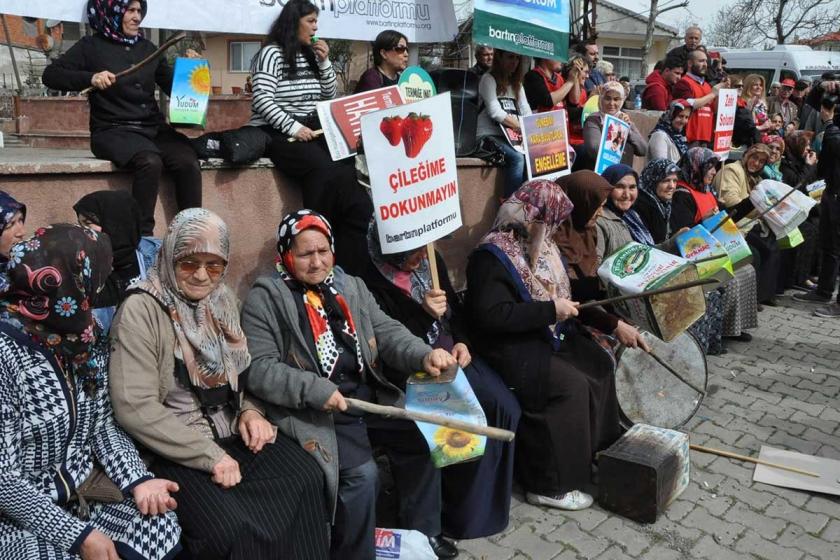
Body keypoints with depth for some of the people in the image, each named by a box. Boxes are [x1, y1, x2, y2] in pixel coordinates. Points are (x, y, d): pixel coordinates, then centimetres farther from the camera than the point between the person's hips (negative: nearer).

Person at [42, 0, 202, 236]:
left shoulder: (148, 48, 19)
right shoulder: (92, 46, 7)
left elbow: (174, 89, 24)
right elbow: (50, 75, -1)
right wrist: (90, 78, -18)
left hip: (154, 129, 4)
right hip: (113, 131, -4)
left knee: (188, 162, -27)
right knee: (150, 162, -36)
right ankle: (142, 236, -29)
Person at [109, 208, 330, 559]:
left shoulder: (222, 300, 8)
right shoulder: (140, 311, -12)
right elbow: (135, 408, -18)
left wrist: (249, 412, -2)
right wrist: (209, 454, -19)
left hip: (232, 434, 6)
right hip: (176, 451, -6)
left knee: (305, 478, -17)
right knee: (234, 528, -27)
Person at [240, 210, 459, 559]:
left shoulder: (351, 287, 14)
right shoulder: (265, 299, -4)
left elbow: (387, 332, 7)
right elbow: (257, 368, -12)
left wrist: (424, 355, -13)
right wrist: (314, 389, -23)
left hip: (370, 396, 6)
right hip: (314, 410, -6)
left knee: (423, 437, -3)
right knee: (360, 473, -23)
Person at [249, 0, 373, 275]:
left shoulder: (310, 55, 19)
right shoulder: (272, 53, -3)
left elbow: (329, 98, 19)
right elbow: (262, 100, -14)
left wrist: (325, 62, 7)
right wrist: (293, 127, -23)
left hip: (311, 131, 6)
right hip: (276, 133, -6)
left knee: (347, 169, -22)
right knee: (325, 169, -34)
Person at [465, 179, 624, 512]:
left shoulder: (540, 246, 9)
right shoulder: (491, 257, -19)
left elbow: (560, 293, 17)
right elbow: (491, 316, -28)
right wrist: (550, 310, -24)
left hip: (549, 334, 9)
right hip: (511, 347, -9)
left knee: (601, 364, -2)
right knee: (571, 384, -22)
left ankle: (596, 449, 14)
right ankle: (550, 484, -10)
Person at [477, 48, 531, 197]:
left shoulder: (517, 84, 22)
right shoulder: (488, 79, 1)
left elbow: (527, 113, 12)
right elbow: (495, 112, -12)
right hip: (490, 135, -6)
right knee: (518, 157, -32)